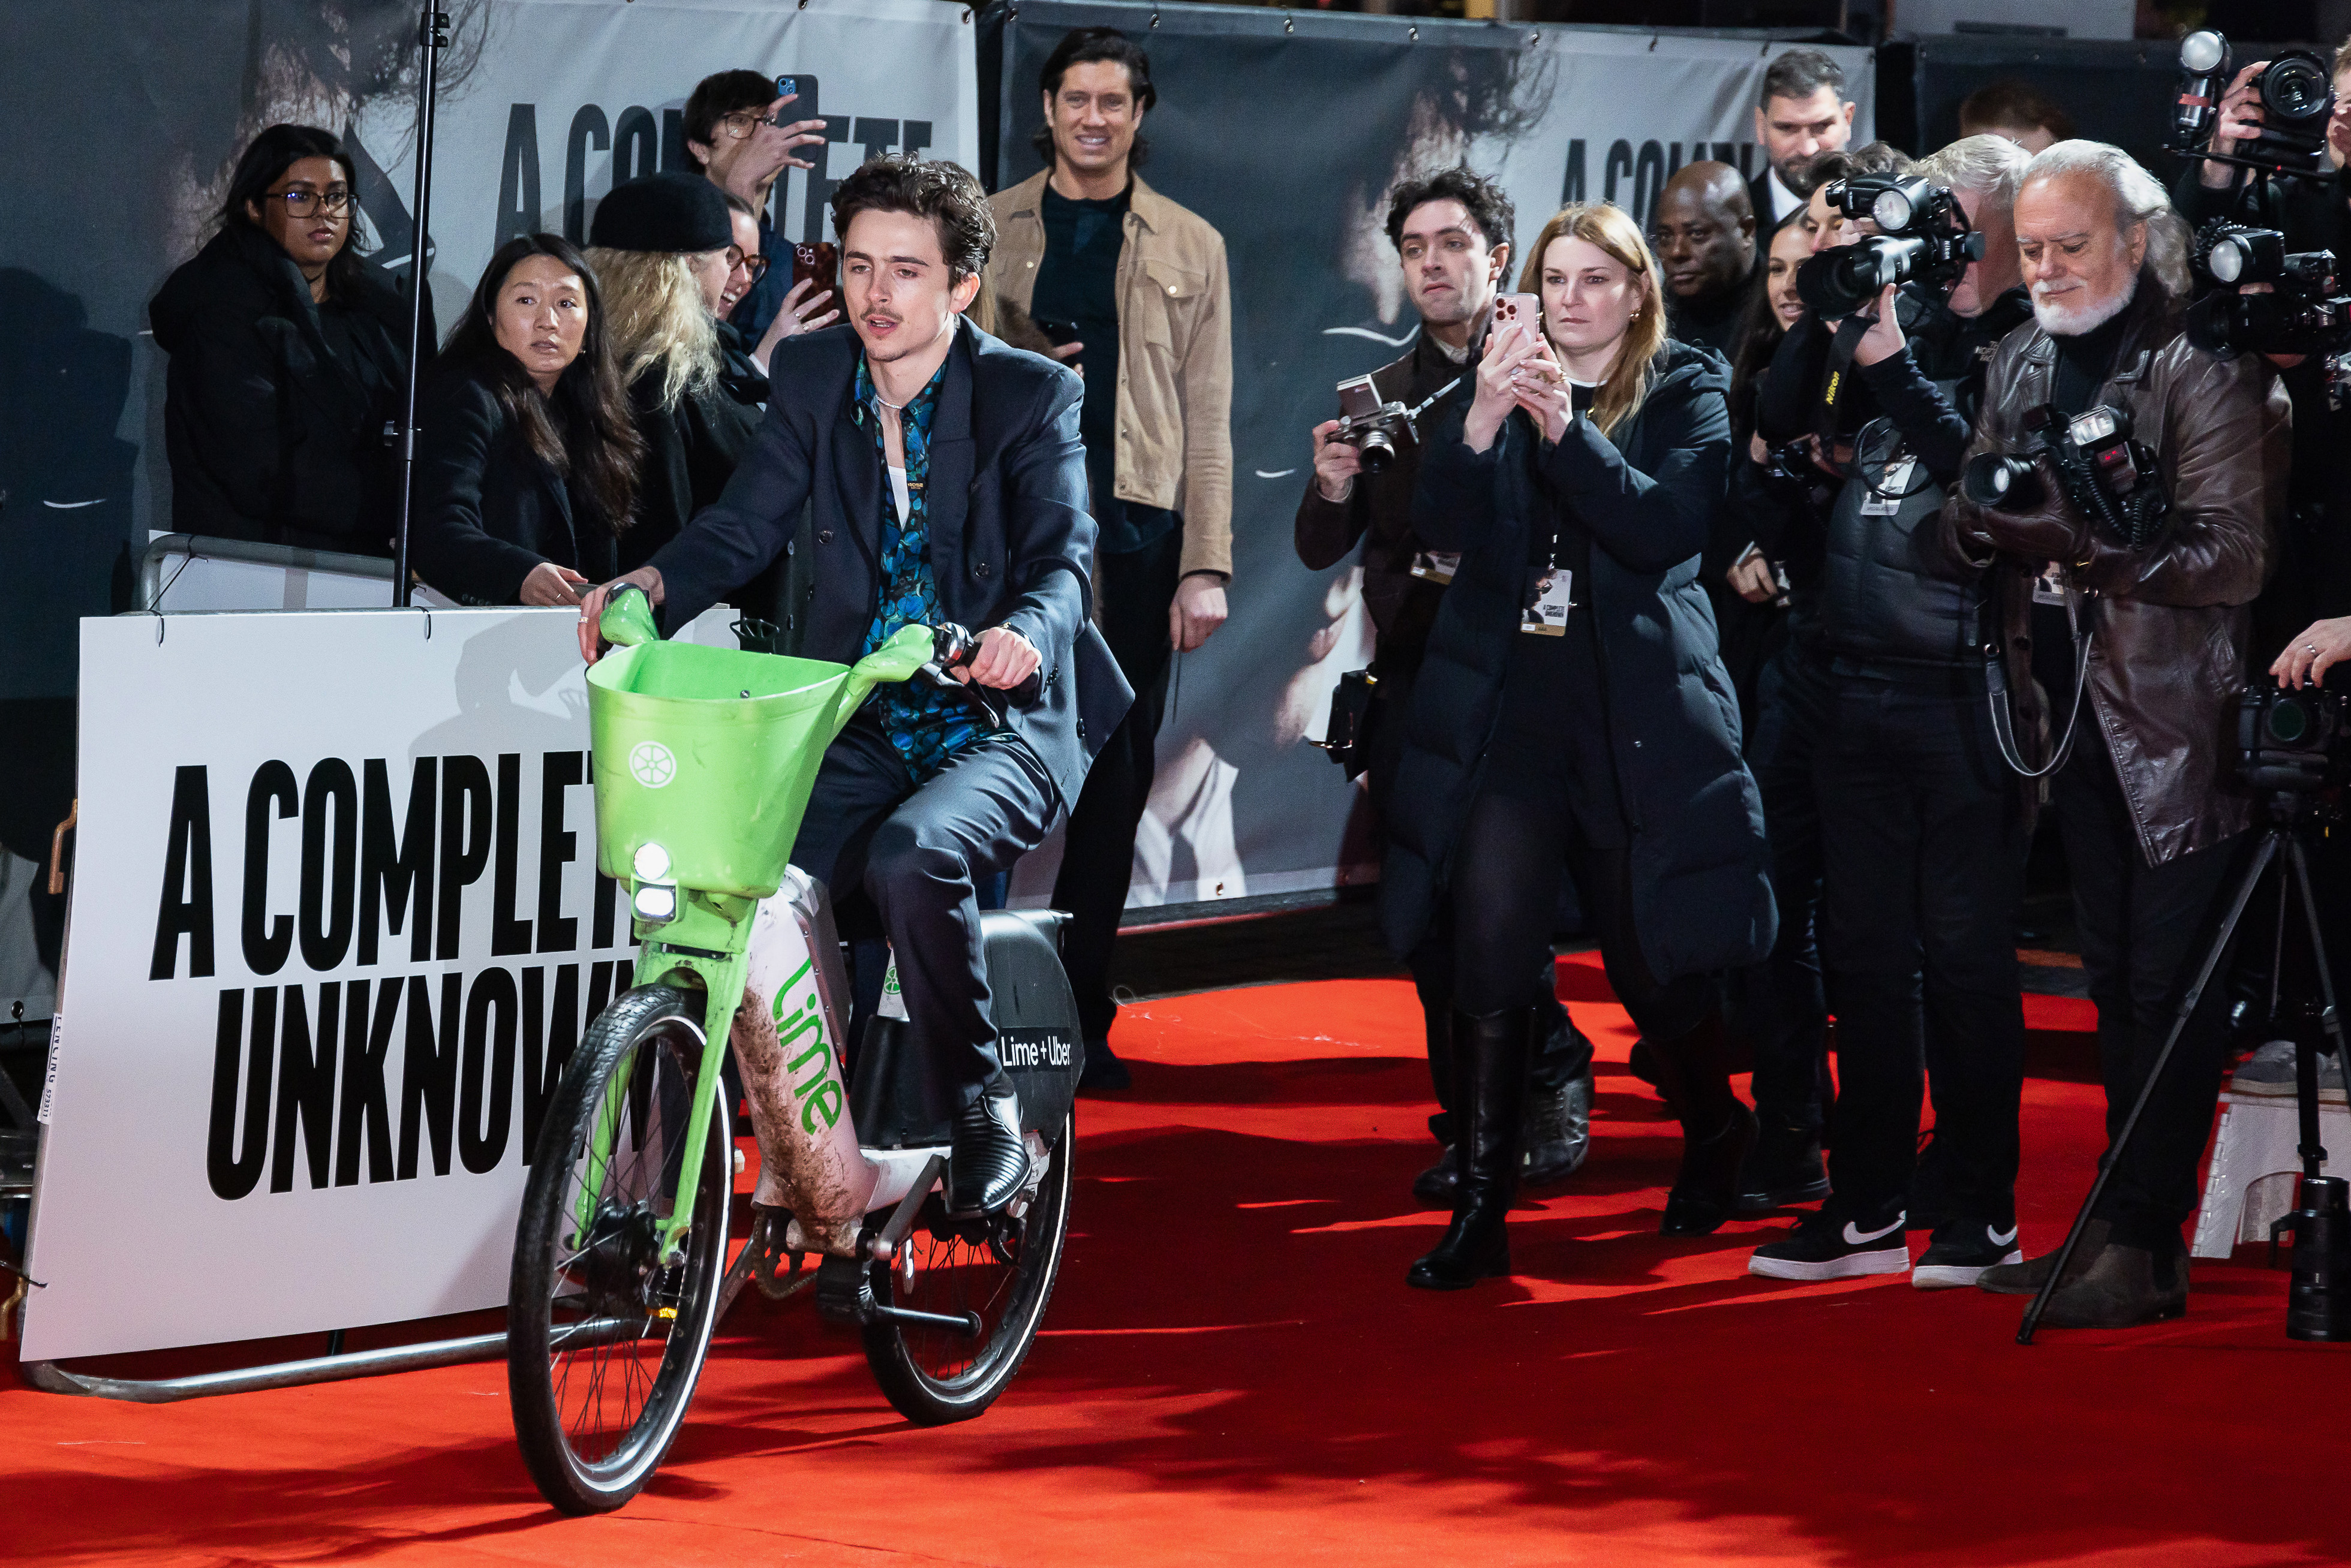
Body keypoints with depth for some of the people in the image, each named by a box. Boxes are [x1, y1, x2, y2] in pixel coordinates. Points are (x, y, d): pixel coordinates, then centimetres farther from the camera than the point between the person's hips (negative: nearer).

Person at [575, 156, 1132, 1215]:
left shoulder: (1031, 395, -4)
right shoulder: (812, 380, 8)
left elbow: (1062, 554, -16)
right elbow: (746, 522, 5)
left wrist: (1025, 632, -40)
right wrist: (654, 583, -17)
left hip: (1001, 725, -4)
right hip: (859, 725, 4)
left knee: (912, 854, -34)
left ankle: (984, 1110, -15)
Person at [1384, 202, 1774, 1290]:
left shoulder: (1686, 396, 3)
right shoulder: (1499, 390, 9)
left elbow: (1668, 527, -13)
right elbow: (1441, 527, -3)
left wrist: (1567, 429, -24)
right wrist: (1482, 417, -20)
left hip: (1635, 719, -2)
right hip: (1506, 711, 2)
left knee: (1651, 962, 7)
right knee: (1488, 964, -8)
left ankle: (1715, 1135, 35)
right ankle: (1480, 1210, -5)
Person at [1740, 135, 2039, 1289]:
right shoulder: (1903, 318, 13)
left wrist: (1892, 363, -18)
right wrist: (1831, 314, 1)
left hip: (1962, 694, -7)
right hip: (1856, 682, 7)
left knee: (1963, 953, -2)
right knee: (1863, 951, 10)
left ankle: (1977, 1212, 7)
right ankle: (1866, 1209, 18)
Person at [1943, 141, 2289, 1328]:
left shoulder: (2206, 367, -9)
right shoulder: (2020, 364, 13)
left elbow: (2236, 555, -17)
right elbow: (1967, 526, 11)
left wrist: (2092, 551, -27)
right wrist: (1978, 524, -13)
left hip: (2179, 719, -7)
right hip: (2076, 709, 7)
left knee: (2169, 986, -6)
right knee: (2115, 983, 12)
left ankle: (2144, 1245, -4)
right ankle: (2123, 1221, 18)